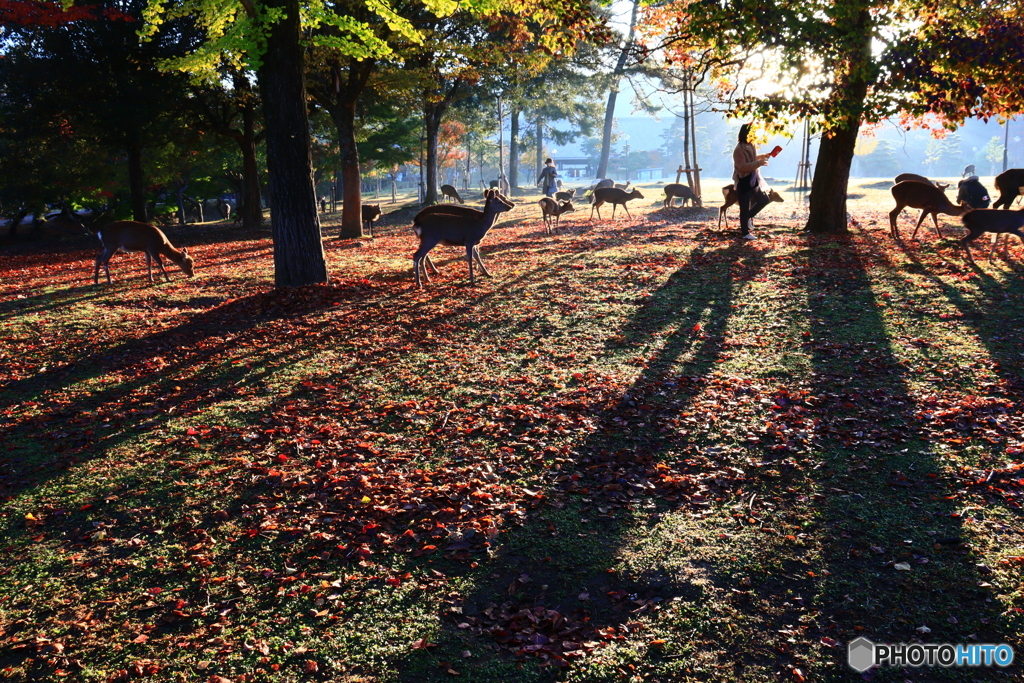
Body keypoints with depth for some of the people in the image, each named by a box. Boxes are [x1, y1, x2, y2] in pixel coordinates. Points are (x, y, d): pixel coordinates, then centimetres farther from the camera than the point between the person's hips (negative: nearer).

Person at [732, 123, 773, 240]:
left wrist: (762, 157, 12)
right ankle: (745, 233, 7)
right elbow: (742, 166, -25)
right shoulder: (739, 150, -17)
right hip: (744, 182, -9)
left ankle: (748, 217, 25)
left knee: (764, 199, 13)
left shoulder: (750, 146, 10)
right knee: (745, 207, -1)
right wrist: (759, 163, -27)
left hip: (753, 180, 9)